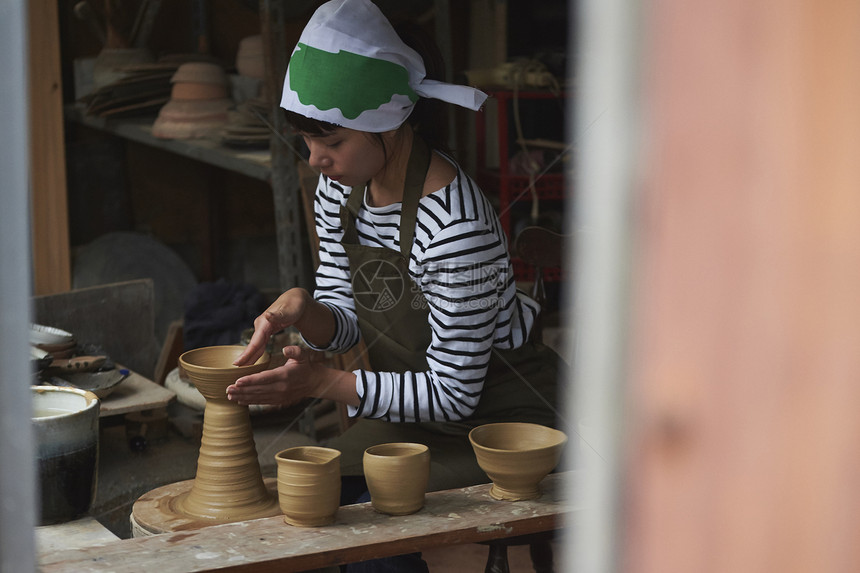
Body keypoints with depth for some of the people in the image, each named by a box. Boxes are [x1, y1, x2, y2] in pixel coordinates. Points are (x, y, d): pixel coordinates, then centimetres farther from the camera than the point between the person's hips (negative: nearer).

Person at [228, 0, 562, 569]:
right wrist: (304, 310, -18)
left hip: (498, 423, -7)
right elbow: (348, 320, 5)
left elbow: (451, 395, -24)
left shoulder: (456, 226, -30)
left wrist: (324, 382, -28)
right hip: (407, 414, 8)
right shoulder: (340, 190, -5)